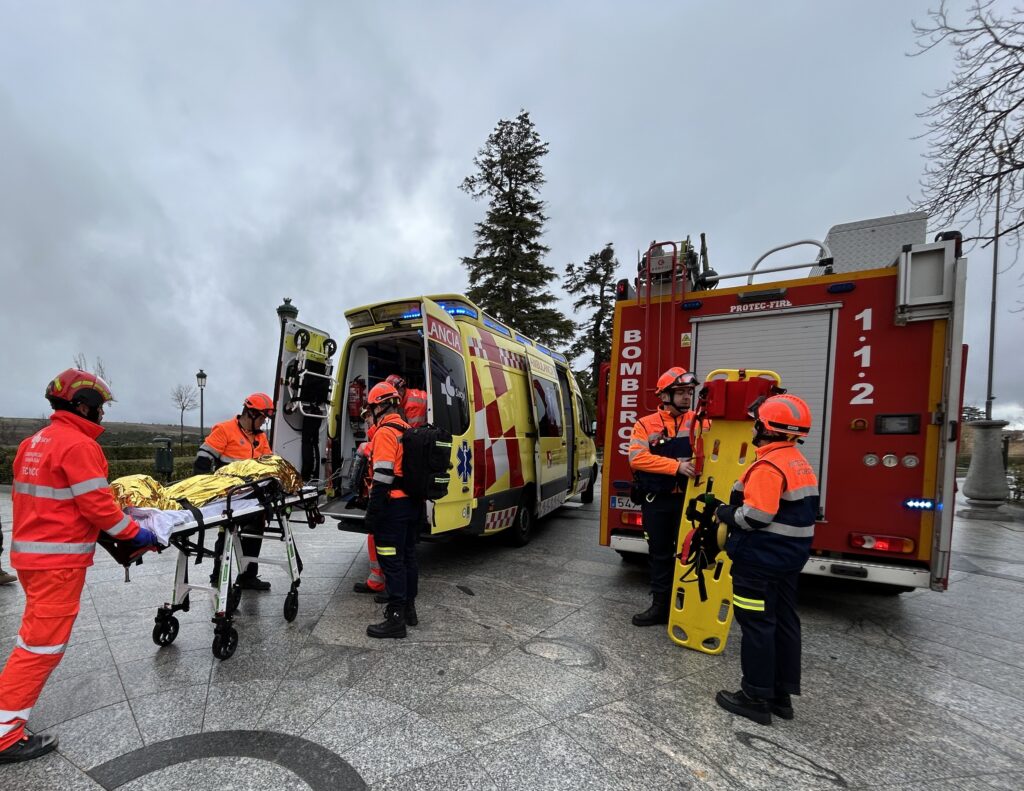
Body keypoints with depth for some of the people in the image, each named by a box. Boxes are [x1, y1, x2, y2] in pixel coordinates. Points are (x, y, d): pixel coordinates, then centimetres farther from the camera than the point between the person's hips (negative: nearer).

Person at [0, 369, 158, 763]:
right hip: (58, 559, -10)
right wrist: (134, 532, -9)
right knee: (44, 641, 0)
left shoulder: (34, 442, 10)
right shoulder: (79, 445, -19)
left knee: (35, 635, 22)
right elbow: (98, 505, -21)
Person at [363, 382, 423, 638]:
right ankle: (408, 608, 28)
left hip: (393, 505, -9)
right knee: (408, 557, 17)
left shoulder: (385, 433, -15)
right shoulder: (409, 431, 12)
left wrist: (372, 511, -18)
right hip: (413, 504, 9)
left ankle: (396, 619, 4)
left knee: (392, 561, -2)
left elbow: (383, 477, -22)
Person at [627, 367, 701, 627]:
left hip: (688, 499, 0)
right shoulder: (646, 424, -2)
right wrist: (676, 465, -24)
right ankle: (660, 606, 28)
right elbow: (637, 457, -16)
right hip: (656, 501, 0)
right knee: (659, 554, 13)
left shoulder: (698, 421, 3)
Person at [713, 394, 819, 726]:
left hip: (760, 559, -10)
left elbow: (755, 517, -26)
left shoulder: (768, 466, -21)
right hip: (789, 557, 10)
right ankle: (781, 694, 28)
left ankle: (756, 696, 13)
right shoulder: (799, 463, 10)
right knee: (784, 622, 16)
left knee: (756, 625, 1)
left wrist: (724, 512, -9)